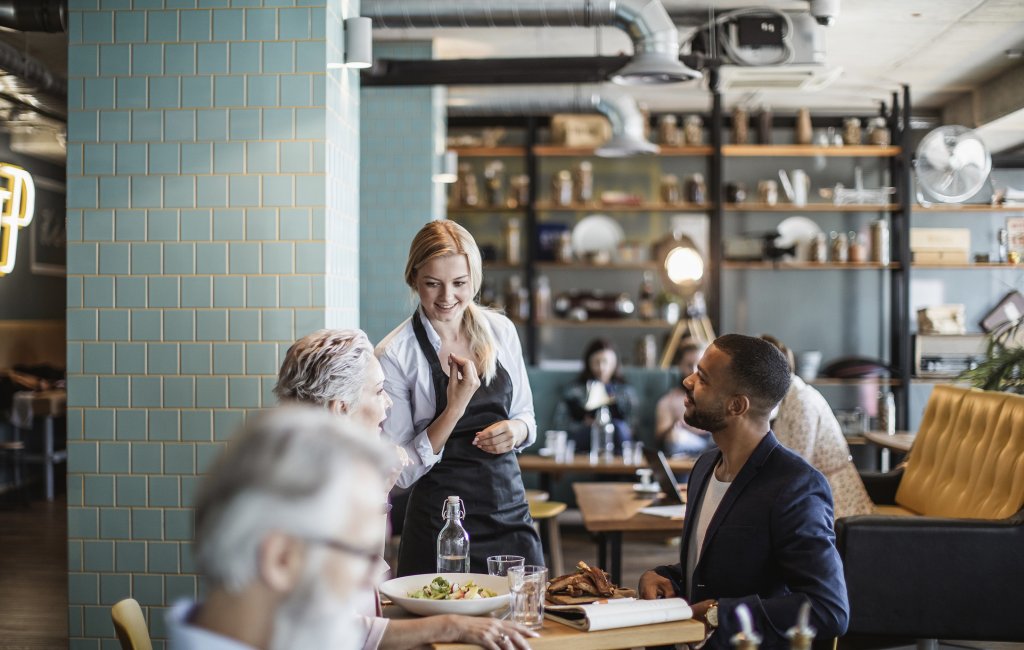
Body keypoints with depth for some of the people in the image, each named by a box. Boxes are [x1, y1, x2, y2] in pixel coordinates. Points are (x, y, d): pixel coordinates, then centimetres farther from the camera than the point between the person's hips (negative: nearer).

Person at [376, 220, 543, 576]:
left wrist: (515, 431, -8)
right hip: (438, 526, -4)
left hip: (511, 514, 4)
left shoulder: (501, 330, 3)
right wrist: (456, 407, -21)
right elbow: (403, 470, -10)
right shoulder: (394, 354, -11)